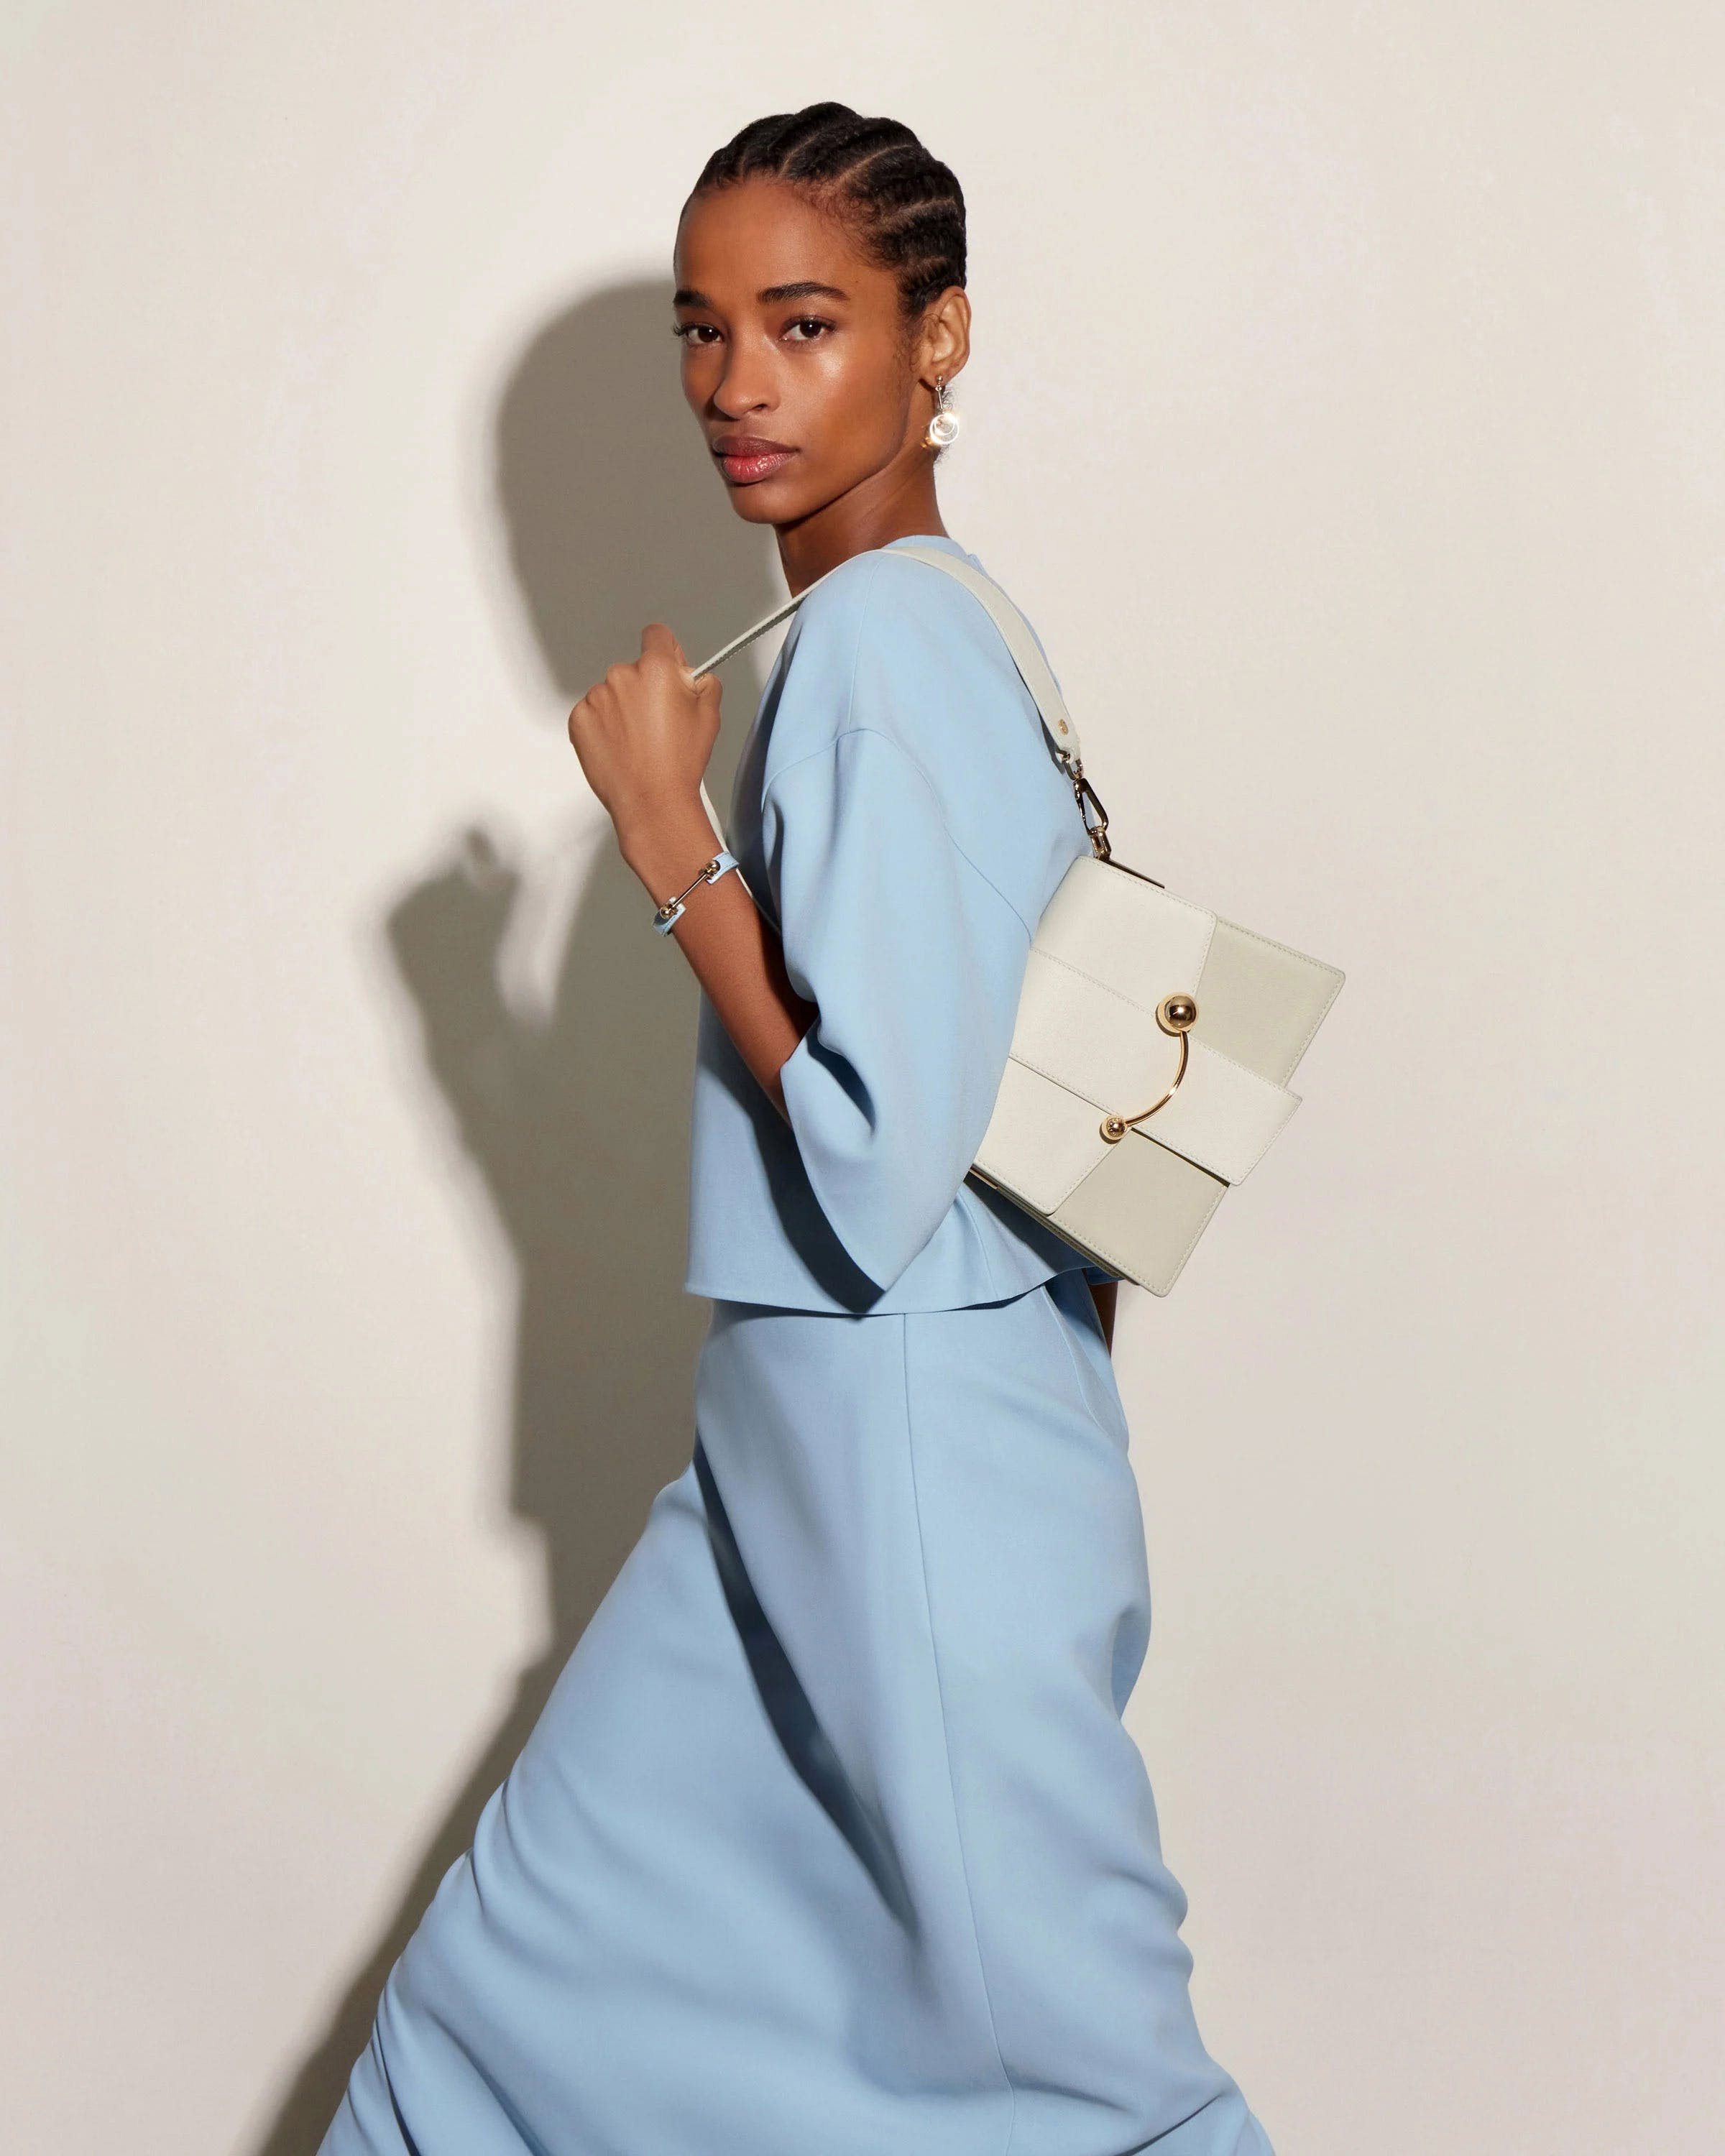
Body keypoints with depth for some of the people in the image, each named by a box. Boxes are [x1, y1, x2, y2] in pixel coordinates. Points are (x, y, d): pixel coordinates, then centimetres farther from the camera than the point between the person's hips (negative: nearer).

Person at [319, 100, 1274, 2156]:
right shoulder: (931, 627, 10)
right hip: (800, 1448, 10)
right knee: (537, 1949, 19)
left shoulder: (876, 640, -19)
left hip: (917, 1462, -10)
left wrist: (669, 840, -17)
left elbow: (883, 1162, -25)